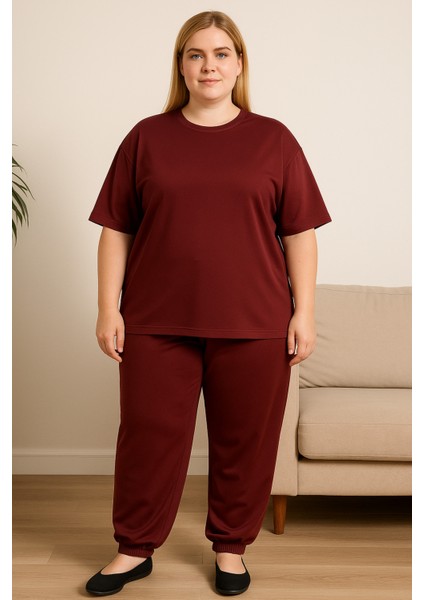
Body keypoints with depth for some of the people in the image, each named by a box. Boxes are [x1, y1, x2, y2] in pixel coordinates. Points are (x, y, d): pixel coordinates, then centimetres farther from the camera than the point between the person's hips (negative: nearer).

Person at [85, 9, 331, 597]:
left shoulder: (274, 139, 5)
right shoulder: (146, 138, 6)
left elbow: (300, 233, 3)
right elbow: (116, 229, 5)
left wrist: (304, 313, -2)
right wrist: (109, 308, -1)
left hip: (252, 325, 0)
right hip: (156, 322, 1)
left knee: (244, 440, 9)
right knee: (149, 434, 8)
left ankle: (231, 547, 29)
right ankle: (135, 548, 26)